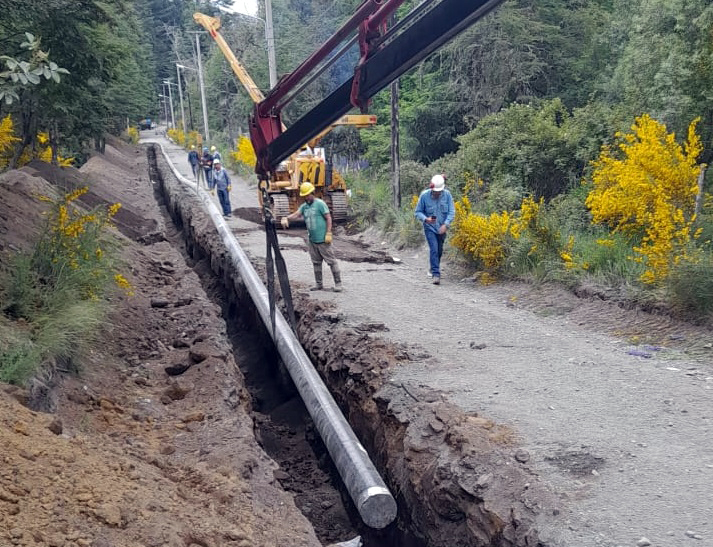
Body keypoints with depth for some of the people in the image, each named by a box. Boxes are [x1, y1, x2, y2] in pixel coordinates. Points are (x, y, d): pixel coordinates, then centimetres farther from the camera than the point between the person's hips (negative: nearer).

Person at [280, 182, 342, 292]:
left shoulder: (320, 204, -8)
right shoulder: (304, 206, 11)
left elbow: (328, 218, -10)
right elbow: (296, 215, 0)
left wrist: (328, 233, -16)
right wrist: (286, 218, -20)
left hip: (323, 240, -7)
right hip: (312, 240, 7)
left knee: (331, 261, -3)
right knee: (316, 263, 14)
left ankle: (338, 283, 2)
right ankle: (319, 284, 24)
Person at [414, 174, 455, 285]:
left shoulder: (447, 195, -11)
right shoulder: (424, 196, -14)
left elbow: (451, 212, -9)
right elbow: (418, 212, -5)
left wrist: (445, 224, -24)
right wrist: (426, 219, -24)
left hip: (442, 228, 3)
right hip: (430, 227, -3)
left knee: (439, 251, 16)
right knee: (434, 249, -16)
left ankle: (434, 269, 38)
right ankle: (436, 274, -16)